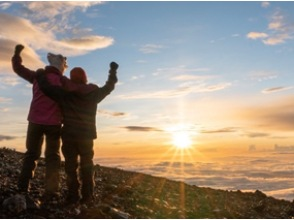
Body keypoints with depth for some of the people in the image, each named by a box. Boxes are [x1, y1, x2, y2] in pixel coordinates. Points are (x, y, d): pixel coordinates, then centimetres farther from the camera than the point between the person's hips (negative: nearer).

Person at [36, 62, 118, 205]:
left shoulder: (65, 92, -7)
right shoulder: (94, 93, 3)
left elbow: (46, 87, -12)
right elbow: (109, 87, 18)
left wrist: (41, 74, 7)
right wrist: (113, 70, 31)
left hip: (69, 135, -2)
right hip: (87, 135, 2)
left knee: (71, 165, 4)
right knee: (86, 165, 9)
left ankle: (73, 195, 3)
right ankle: (87, 196, 7)